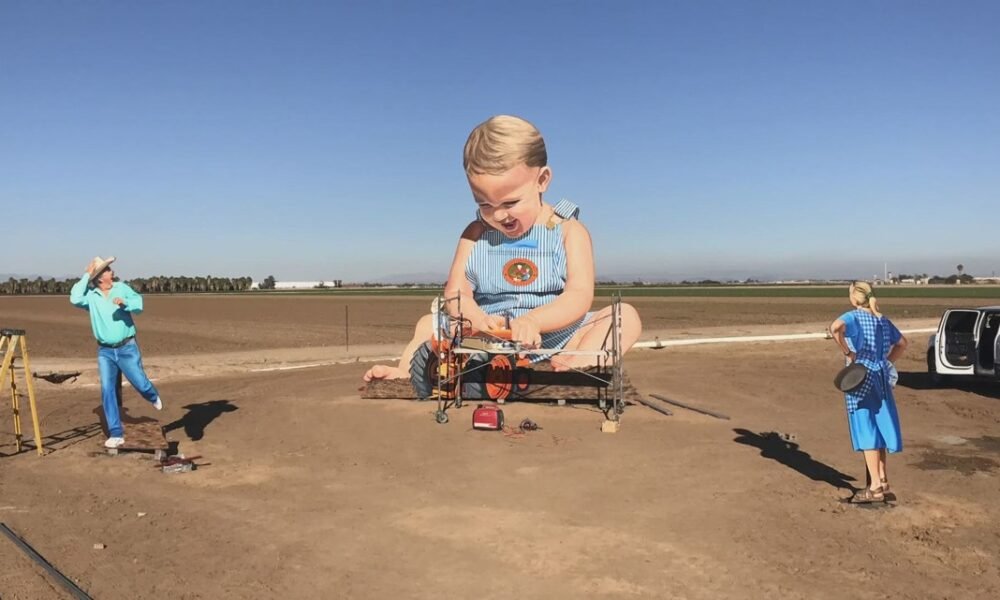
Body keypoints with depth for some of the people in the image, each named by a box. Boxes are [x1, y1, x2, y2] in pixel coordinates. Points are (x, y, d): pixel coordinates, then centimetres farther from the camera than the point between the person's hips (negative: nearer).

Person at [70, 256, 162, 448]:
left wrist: (125, 302, -35)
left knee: (140, 384, 2)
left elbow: (139, 304, -14)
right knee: (108, 391, -4)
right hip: (105, 351, 1)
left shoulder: (121, 288, -5)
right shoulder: (90, 294, -5)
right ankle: (116, 434, 3)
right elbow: (75, 299, -24)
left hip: (127, 348, -1)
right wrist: (86, 276, -18)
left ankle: (153, 397, 41)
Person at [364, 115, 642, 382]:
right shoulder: (476, 234, 7)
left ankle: (584, 362, -43)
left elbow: (579, 297, -13)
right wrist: (474, 317, -25)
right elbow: (456, 293, 0)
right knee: (429, 322, -3)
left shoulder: (568, 231, -2)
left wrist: (533, 320, -32)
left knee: (625, 314, -22)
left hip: (555, 336, -2)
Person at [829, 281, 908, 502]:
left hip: (861, 379, -7)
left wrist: (847, 352, -20)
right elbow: (902, 343, 22)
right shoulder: (882, 320, 11)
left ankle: (875, 487, 2)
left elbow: (835, 327, -32)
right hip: (881, 379, 7)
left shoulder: (854, 316, -10)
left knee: (867, 430, -2)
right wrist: (886, 363, 16)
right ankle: (882, 480, 25)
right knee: (878, 428, 16)